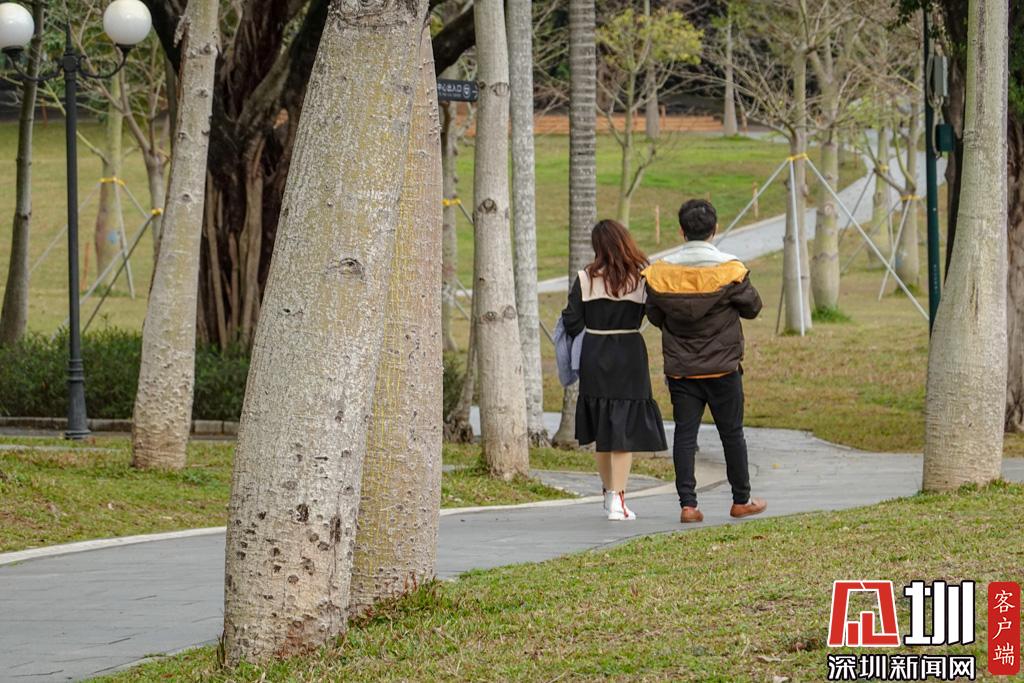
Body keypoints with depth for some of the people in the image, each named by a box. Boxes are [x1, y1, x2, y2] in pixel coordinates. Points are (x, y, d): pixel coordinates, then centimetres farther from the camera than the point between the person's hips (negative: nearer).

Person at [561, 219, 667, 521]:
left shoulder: (585, 279, -5)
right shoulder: (641, 278, -6)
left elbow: (572, 323, -5)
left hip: (594, 359, 2)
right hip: (629, 355, -2)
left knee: (602, 428, 16)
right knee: (624, 429, 1)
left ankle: (609, 493, 28)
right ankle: (618, 499, -7)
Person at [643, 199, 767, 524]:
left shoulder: (661, 272, -6)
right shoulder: (729, 270, -13)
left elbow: (654, 316, 4)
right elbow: (752, 307, 0)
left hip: (679, 369, 2)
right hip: (722, 368, -2)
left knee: (685, 434, 4)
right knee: (732, 433, 10)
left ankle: (687, 504, -2)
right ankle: (741, 501, 20)